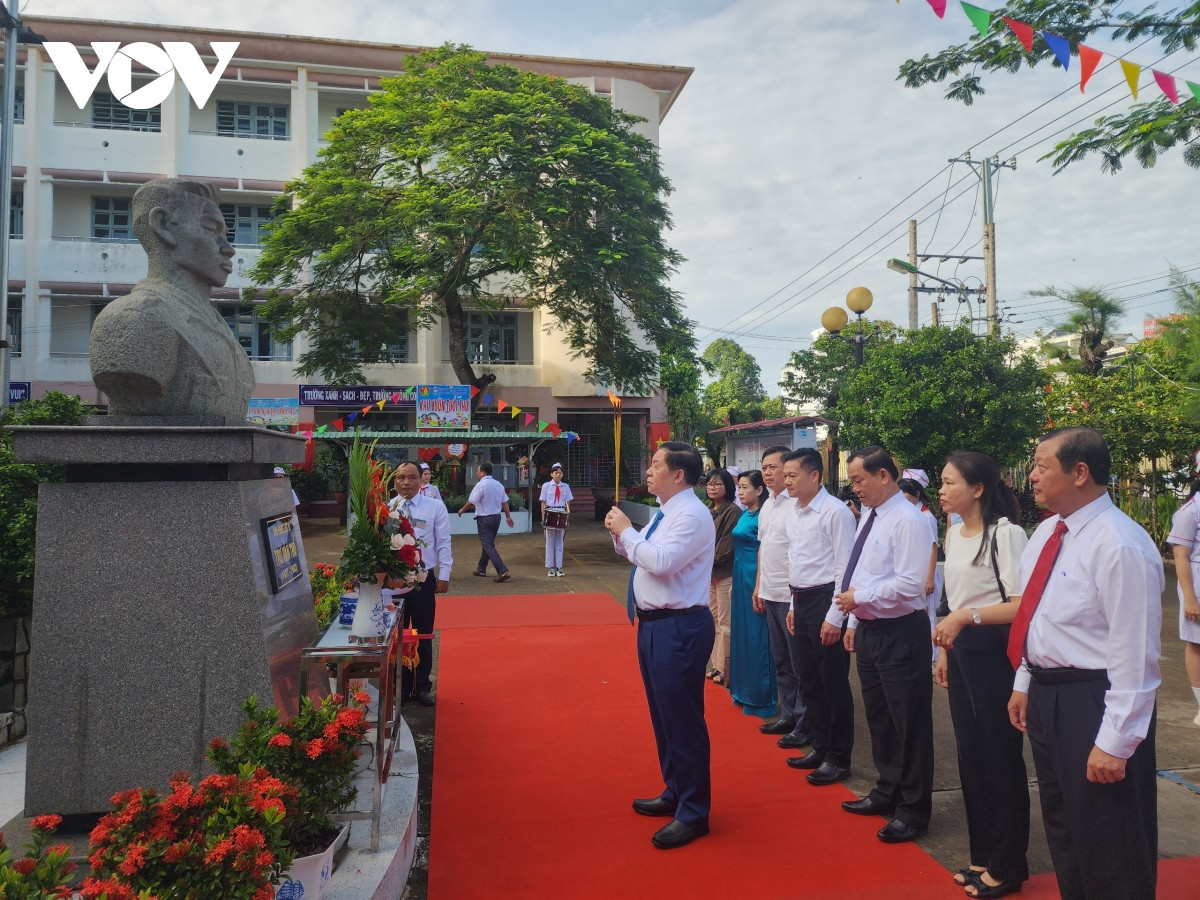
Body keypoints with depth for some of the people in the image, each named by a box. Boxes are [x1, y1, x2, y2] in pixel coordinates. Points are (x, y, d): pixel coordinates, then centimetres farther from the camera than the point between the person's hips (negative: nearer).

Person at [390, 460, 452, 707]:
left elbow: (443, 543, -2)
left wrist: (444, 575, -4)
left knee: (424, 636, 10)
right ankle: (400, 686, 27)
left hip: (424, 578, -1)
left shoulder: (435, 507, -4)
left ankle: (423, 687, 26)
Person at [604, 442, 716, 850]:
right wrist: (621, 535, -1)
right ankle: (674, 793, 39)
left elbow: (661, 562, -28)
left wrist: (626, 531, -16)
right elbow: (641, 555, 17)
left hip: (678, 628, -10)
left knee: (682, 719, 0)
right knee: (662, 714, 21)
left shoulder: (692, 515, -17)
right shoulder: (665, 514, 12)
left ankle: (693, 814, 16)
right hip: (654, 624, 10)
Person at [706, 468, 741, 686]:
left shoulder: (733, 511, -10)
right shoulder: (709, 512, 13)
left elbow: (727, 545, -15)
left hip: (725, 574, -8)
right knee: (713, 619, 13)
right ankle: (715, 664, 22)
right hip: (709, 573, 8)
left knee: (724, 622, -3)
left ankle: (724, 668, 5)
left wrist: (711, 559, -12)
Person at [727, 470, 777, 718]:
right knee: (742, 633, 15)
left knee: (756, 637, -1)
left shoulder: (762, 516, -14)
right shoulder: (744, 515, 13)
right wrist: (734, 584, 17)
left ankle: (761, 697, 11)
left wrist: (759, 590, -19)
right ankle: (745, 692, 27)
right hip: (741, 577, 9)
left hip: (755, 578, -9)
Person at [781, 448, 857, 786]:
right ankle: (821, 748, 33)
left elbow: (845, 569, -16)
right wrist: (794, 606, 17)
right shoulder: (793, 512, 9)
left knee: (834, 685, 4)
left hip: (825, 601, -8)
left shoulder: (836, 512, -16)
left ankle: (839, 759, 19)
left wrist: (834, 618, -17)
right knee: (810, 683, 18)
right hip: (801, 602, 8)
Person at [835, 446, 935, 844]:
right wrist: (853, 621, 15)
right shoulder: (869, 515, 10)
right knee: (879, 718, 21)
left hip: (900, 633, -9)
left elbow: (909, 585, -24)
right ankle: (887, 793, 38)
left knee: (909, 724, 5)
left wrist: (858, 597, -16)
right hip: (869, 629, 9)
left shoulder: (907, 520, -18)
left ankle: (914, 811, 21)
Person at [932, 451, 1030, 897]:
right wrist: (946, 650, 17)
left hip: (995, 652, -8)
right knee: (970, 755, 16)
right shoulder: (954, 532, 9)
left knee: (1000, 757, 5)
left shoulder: (1005, 533, -16)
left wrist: (967, 616, -26)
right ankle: (983, 855, 32)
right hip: (962, 650, 8)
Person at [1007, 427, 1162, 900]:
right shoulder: (1046, 532, 5)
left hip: (1092, 701, -8)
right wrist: (1024, 684, 17)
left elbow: (1133, 652, -22)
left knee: (1108, 848, 8)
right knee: (1062, 827, 24)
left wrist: (1115, 741, -20)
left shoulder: (1120, 545, -22)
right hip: (1045, 696, 9)